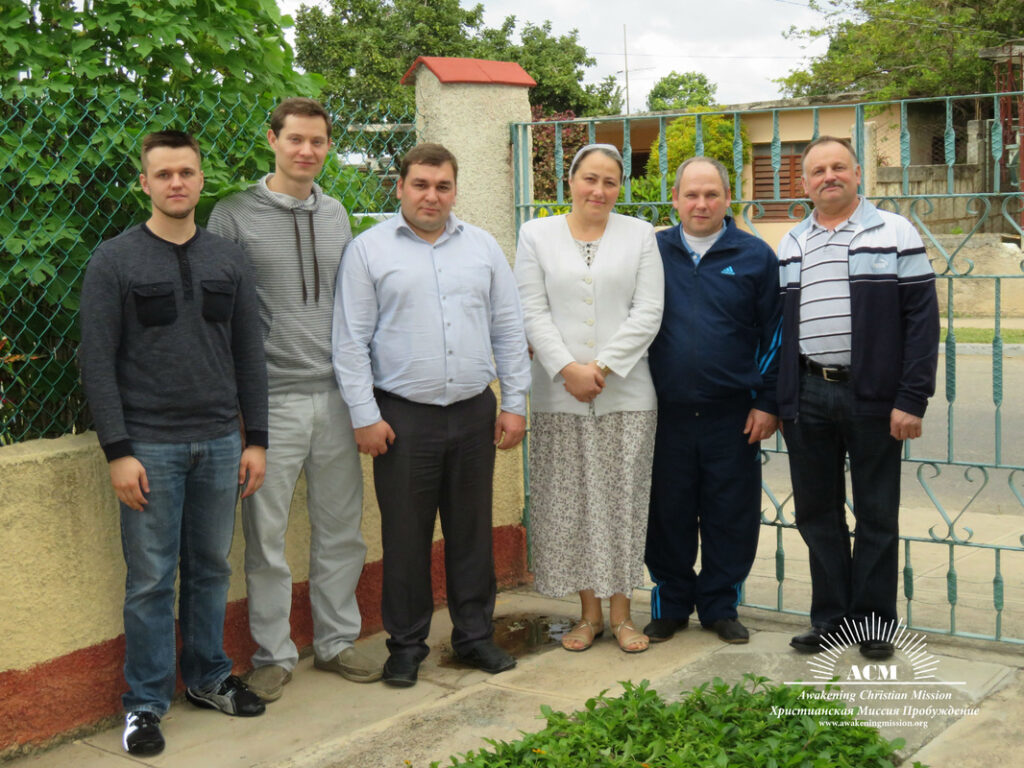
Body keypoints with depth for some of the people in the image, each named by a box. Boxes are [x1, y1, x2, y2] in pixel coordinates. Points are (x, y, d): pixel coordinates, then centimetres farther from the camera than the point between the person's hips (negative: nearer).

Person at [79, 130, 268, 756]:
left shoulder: (228, 260, 9)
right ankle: (146, 702, 13)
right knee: (151, 578, 1)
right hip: (151, 446, -3)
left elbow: (250, 354, 10)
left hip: (220, 444, 4)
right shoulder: (115, 261, -2)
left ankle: (209, 677, 28)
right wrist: (118, 451, -11)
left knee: (211, 568, 12)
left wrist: (256, 439, 6)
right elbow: (98, 361, -6)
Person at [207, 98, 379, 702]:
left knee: (341, 530, 11)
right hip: (271, 399, -4)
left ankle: (337, 640, 25)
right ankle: (275, 654, 16)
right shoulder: (234, 216, -2)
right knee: (267, 537, 2)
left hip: (335, 396, 5)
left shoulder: (337, 216, 13)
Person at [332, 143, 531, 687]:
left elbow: (508, 330, 11)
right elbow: (351, 340, -2)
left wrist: (515, 402, 6)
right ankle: (406, 644, 17)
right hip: (403, 416, -3)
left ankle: (474, 635, 23)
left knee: (472, 530, 11)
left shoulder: (482, 247, 10)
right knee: (405, 535, 4)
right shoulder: (369, 250, 0)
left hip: (474, 412, 3)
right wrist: (364, 415, -8)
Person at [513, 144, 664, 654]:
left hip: (625, 391, 0)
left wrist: (602, 367, -11)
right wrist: (567, 369, -11)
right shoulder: (536, 234, 7)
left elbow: (647, 313, -1)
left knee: (622, 500, 3)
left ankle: (620, 612, 13)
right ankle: (588, 612, 15)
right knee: (570, 501, 3)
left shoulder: (639, 235, 7)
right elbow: (533, 312, 0)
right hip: (558, 393, 0)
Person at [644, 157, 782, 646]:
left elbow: (772, 333, 5)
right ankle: (670, 605, 22)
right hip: (665, 413, 1)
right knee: (667, 514, 7)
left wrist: (767, 403, 0)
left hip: (733, 414, -1)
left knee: (730, 516, 5)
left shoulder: (755, 256, 4)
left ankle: (720, 606, 21)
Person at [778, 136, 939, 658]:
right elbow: (776, 326, 15)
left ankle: (873, 621, 16)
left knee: (876, 515, 5)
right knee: (817, 512, 9)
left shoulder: (895, 234, -1)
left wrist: (912, 399, -13)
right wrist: (774, 400, 7)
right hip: (807, 396, 4)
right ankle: (830, 618, 20)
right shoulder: (789, 247, 13)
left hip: (872, 395, -4)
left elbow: (922, 318, -6)